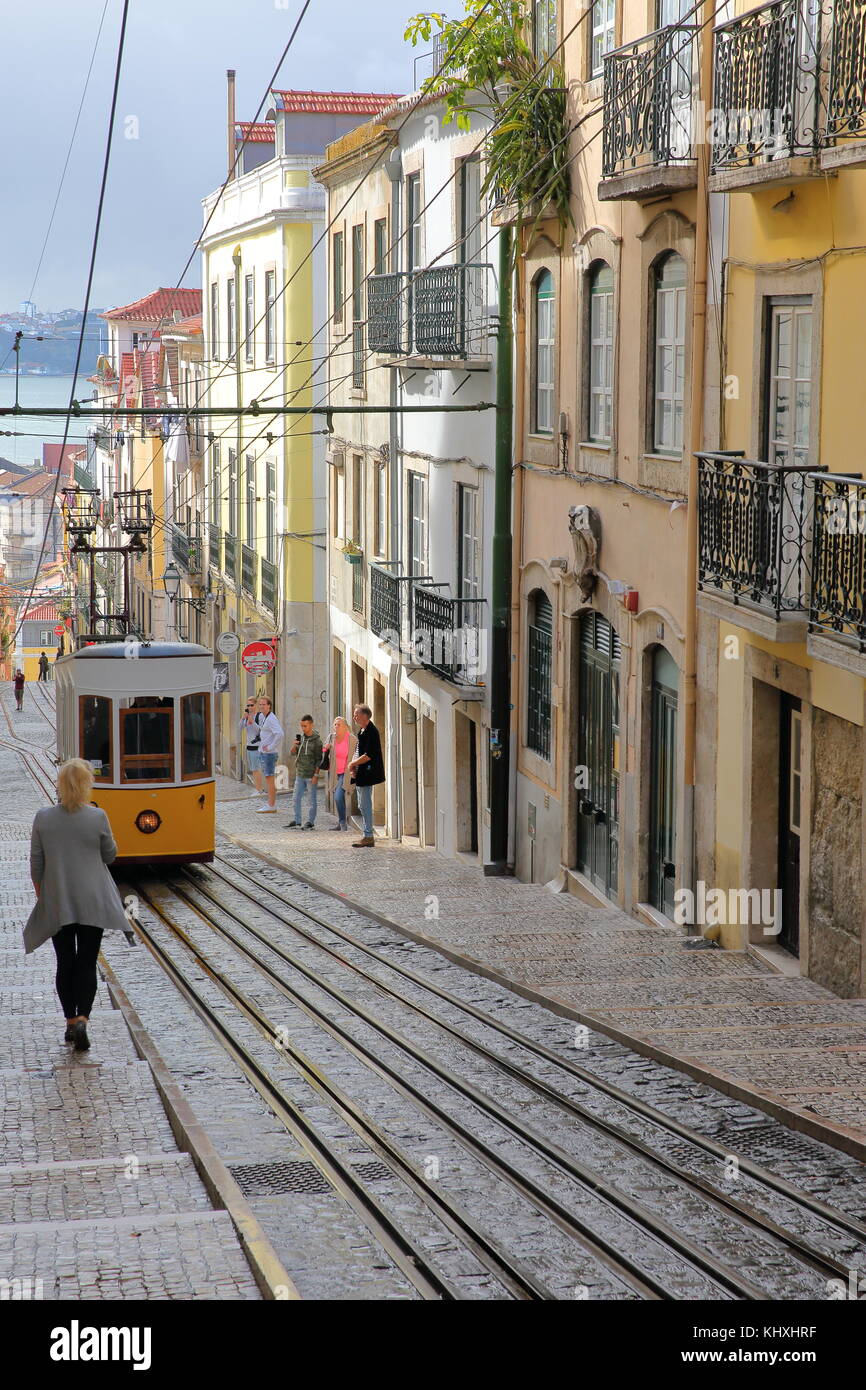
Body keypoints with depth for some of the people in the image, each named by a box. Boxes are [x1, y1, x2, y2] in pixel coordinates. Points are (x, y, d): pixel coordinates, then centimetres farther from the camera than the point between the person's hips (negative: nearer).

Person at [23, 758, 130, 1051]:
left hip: (56, 904, 2)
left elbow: (36, 865, 0)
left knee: (65, 963, 13)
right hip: (93, 903, -2)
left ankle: (71, 1022, 18)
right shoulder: (97, 818, -12)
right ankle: (82, 1020, -12)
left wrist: (41, 895, 14)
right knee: (87, 963, 4)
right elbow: (109, 855, 2)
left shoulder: (43, 818, -6)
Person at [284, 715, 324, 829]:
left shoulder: (316, 741, -8)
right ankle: (297, 822, 15)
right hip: (300, 775, 6)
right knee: (297, 798, 8)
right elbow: (292, 754, 10)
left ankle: (311, 823, 7)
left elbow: (318, 760, -9)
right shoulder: (300, 738, 7)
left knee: (313, 800, 2)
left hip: (311, 776, -6)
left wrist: (316, 775, -13)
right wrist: (294, 746, -10)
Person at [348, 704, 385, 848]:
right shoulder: (363, 731, 15)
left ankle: (368, 837, -4)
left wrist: (353, 764, -11)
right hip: (361, 775, 10)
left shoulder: (371, 732, -16)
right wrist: (353, 767, 6)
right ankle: (367, 835, 20)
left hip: (367, 774, -10)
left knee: (365, 806, -7)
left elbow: (368, 755, -22)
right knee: (363, 806, 14)